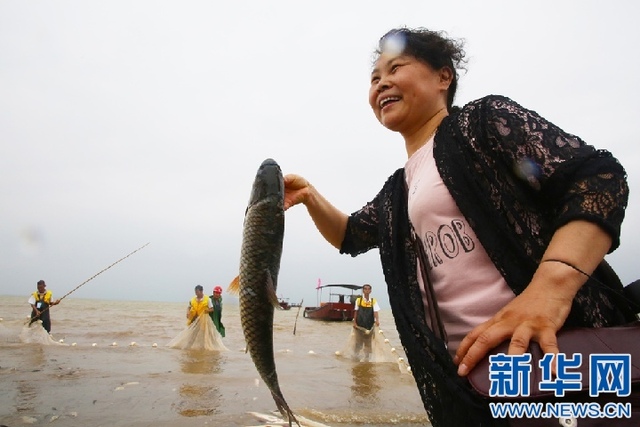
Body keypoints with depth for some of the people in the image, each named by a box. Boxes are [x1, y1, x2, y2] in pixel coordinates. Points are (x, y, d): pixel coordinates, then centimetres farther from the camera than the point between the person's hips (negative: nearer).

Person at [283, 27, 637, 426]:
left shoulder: (484, 119, -4)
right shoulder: (398, 191, 17)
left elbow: (599, 177, -13)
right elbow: (350, 235, 29)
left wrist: (551, 284, -30)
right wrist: (311, 196, 9)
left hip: (559, 349, -6)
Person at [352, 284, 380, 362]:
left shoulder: (373, 301, -1)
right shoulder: (358, 300, 0)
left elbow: (375, 312, -11)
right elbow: (356, 312, 4)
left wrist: (377, 320, -27)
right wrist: (354, 322, 0)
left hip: (369, 326, 1)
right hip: (359, 325, -1)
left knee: (368, 343, 8)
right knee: (359, 342, 1)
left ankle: (367, 358, 18)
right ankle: (355, 356, 19)